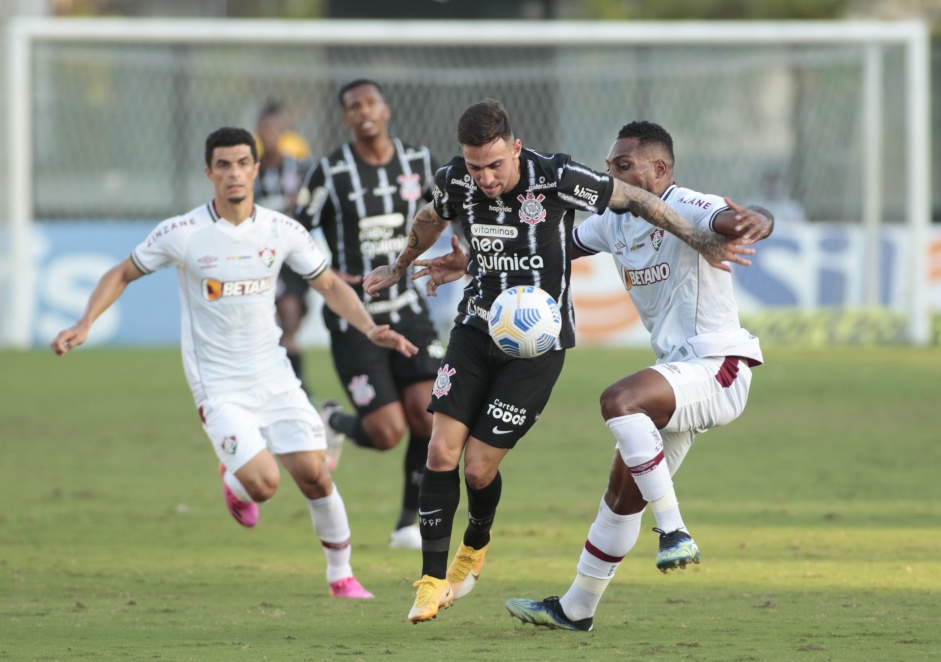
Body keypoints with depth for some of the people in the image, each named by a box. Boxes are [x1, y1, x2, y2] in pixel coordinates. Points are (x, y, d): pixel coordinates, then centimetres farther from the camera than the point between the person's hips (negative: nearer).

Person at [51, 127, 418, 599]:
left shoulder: (282, 232, -2)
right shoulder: (182, 234, -9)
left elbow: (330, 286, 10)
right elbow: (122, 275, 4)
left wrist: (370, 328, -4)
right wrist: (84, 325, -8)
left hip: (274, 377, 3)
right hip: (218, 386, -3)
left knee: (313, 473, -6)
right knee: (263, 484, -18)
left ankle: (341, 575, 14)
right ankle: (233, 479, 20)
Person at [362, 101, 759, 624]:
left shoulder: (557, 178, -21)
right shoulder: (455, 182, -7)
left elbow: (635, 199, -7)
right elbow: (432, 220, 18)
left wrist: (701, 240, -7)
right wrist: (400, 267, 34)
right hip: (477, 328, 4)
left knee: (479, 465, -5)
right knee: (442, 450, -9)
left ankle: (476, 545, 28)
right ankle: (433, 580, 2)